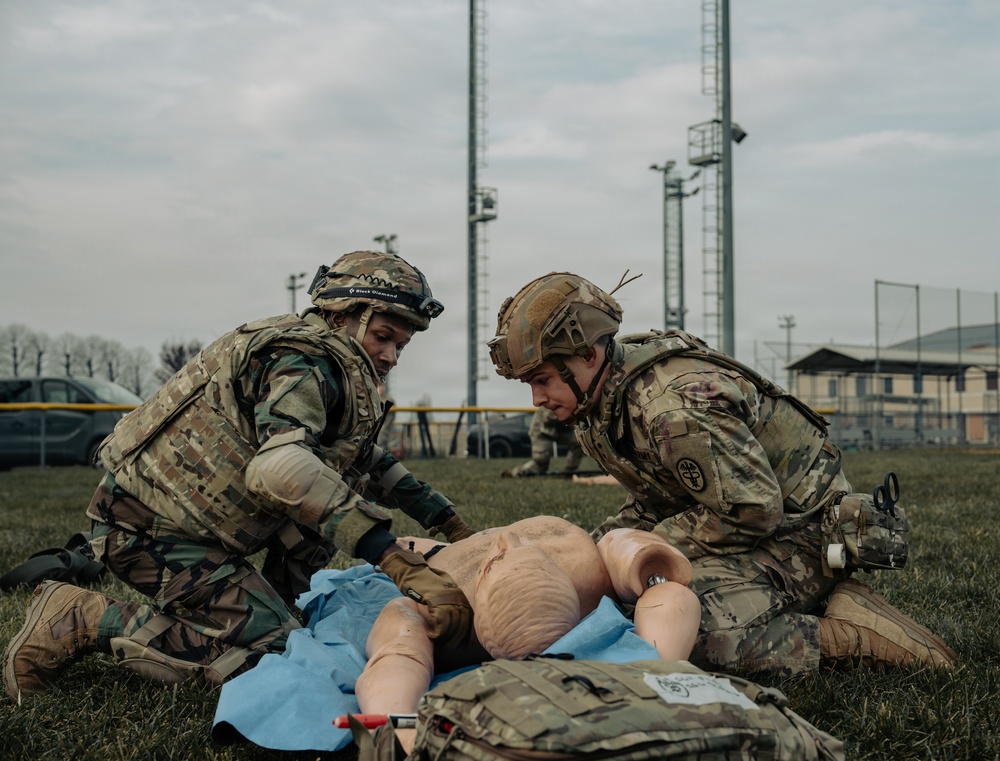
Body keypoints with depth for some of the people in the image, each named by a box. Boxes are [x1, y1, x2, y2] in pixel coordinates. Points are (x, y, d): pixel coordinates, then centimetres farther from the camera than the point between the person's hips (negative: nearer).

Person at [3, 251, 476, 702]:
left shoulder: (330, 371, 10)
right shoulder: (305, 362, -20)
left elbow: (370, 460, 23)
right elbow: (281, 469, -40)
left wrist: (449, 523, 16)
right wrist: (398, 564, -46)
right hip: (147, 528, -10)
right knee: (271, 651, -13)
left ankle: (279, 604, 12)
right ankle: (79, 620, -8)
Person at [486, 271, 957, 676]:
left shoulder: (675, 408, -29)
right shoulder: (599, 403, 4)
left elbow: (753, 511, -26)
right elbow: (651, 504, 13)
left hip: (799, 532, -10)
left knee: (698, 633, -30)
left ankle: (854, 634, -12)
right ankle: (809, 600, 12)